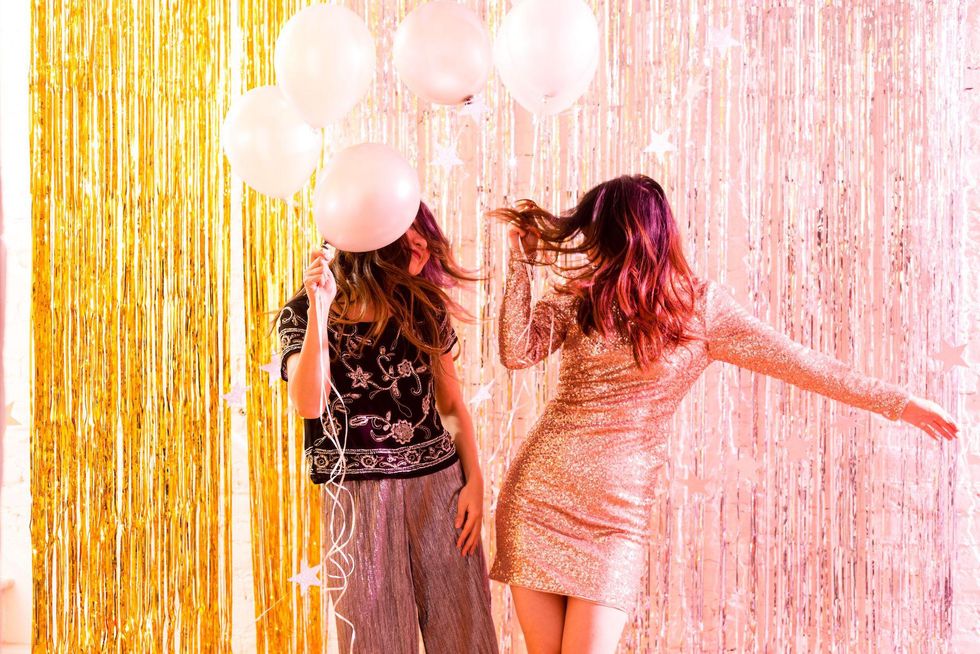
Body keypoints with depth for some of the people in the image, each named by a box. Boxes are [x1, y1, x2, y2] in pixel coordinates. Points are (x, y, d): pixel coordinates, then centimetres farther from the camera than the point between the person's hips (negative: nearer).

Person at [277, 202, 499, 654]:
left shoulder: (424, 306, 7)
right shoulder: (302, 313, -2)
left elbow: (452, 405, 11)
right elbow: (308, 405, -17)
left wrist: (474, 481, 1)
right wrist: (320, 309, -22)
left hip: (440, 485, 3)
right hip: (360, 496, -3)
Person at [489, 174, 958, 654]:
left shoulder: (699, 306, -1)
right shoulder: (579, 296, 5)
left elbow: (797, 361, 2)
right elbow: (517, 353, -7)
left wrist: (897, 402, 3)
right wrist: (521, 262, -8)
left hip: (618, 513, -2)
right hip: (539, 491, 2)